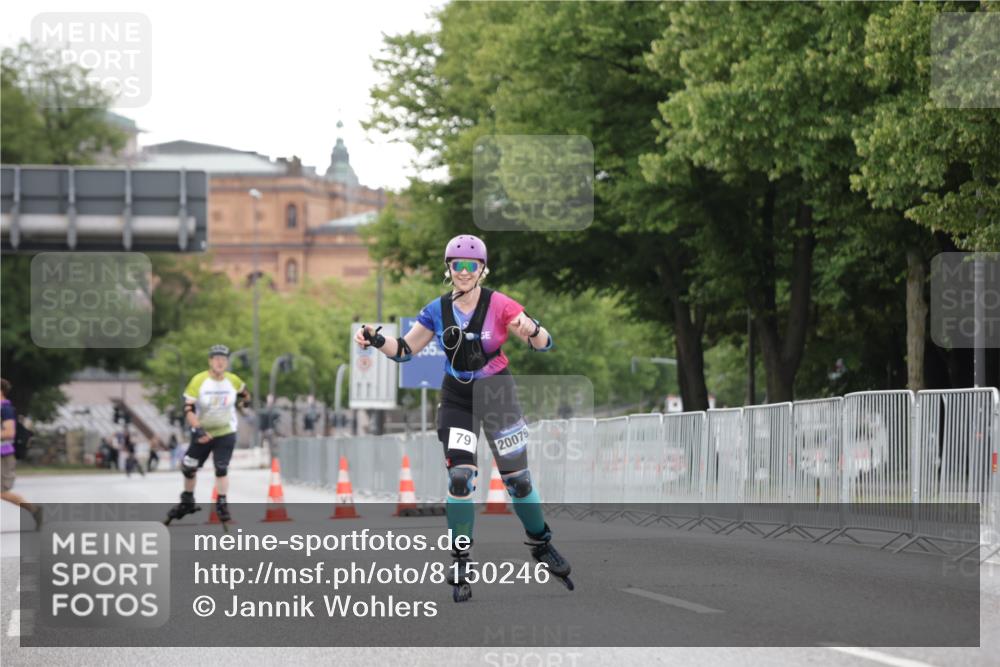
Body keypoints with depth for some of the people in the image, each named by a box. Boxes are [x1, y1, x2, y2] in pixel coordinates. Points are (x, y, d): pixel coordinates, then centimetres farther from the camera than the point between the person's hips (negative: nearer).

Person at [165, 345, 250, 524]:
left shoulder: (233, 381, -8)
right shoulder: (198, 381, -17)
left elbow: (244, 392, 18)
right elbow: (188, 409, -21)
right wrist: (198, 430, -31)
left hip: (226, 433, 0)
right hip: (202, 433, 0)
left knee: (221, 468, -12)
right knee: (188, 467, 8)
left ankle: (222, 504, -1)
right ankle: (187, 502, 29)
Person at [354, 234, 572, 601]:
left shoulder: (499, 305, -13)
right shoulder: (437, 310, -3)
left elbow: (544, 343, -17)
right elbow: (405, 349, 4)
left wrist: (531, 329, -39)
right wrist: (377, 340, -15)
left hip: (498, 395, -2)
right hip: (456, 399, 2)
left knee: (517, 477, 2)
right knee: (459, 478, -12)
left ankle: (541, 545, 23)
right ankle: (461, 561, -4)